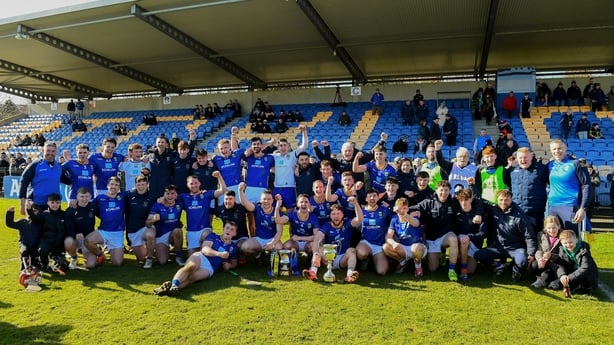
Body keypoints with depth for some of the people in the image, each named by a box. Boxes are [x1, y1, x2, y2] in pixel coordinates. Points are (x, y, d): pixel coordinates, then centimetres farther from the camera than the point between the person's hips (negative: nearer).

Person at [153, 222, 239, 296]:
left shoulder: (234, 248, 23)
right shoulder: (213, 236, 17)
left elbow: (234, 263, 33)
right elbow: (204, 249, 1)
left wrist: (229, 265, 8)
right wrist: (219, 254, -16)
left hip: (210, 268, 0)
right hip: (200, 257, 0)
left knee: (191, 277, -32)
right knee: (191, 266, -38)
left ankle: (172, 288, -60)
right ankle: (173, 284, -64)